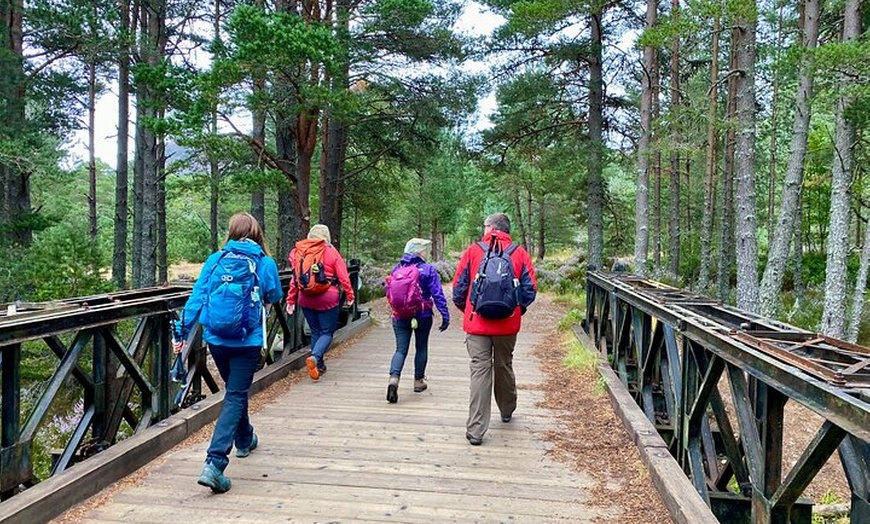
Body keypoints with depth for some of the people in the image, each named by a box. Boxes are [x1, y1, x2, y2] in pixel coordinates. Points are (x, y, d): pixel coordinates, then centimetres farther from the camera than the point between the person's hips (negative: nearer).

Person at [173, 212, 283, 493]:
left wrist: (182, 333, 1)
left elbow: (196, 298, -3)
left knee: (235, 390, 24)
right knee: (235, 396, 1)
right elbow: (275, 296, 10)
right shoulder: (266, 264, -5)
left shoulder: (214, 260, 0)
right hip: (247, 342, -3)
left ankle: (245, 440, 45)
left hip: (216, 339, 4)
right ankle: (214, 463, -12)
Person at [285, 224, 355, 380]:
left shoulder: (298, 252, 4)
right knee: (327, 332, 4)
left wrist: (291, 300, 10)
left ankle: (319, 366, 19)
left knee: (315, 332, 16)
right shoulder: (331, 252, -5)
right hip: (328, 298, -4)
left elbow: (294, 278, 6)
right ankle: (314, 357, -21)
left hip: (306, 299, 4)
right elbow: (343, 276, -7)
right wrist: (350, 295, 1)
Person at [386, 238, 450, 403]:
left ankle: (394, 378, -19)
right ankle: (418, 381, 26)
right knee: (421, 347, 16)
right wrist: (445, 315, -9)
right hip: (423, 316, -2)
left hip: (400, 316, 2)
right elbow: (437, 295, -12)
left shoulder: (397, 269, 3)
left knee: (401, 349, 3)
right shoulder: (428, 270, -9)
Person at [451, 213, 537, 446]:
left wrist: (466, 310, 17)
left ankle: (475, 430, -1)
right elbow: (530, 289, -1)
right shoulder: (520, 254, 0)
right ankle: (507, 410, 42)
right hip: (507, 324, 2)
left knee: (480, 372, 0)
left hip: (477, 323, -2)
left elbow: (458, 287, 0)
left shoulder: (473, 251, -2)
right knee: (504, 366, 21)